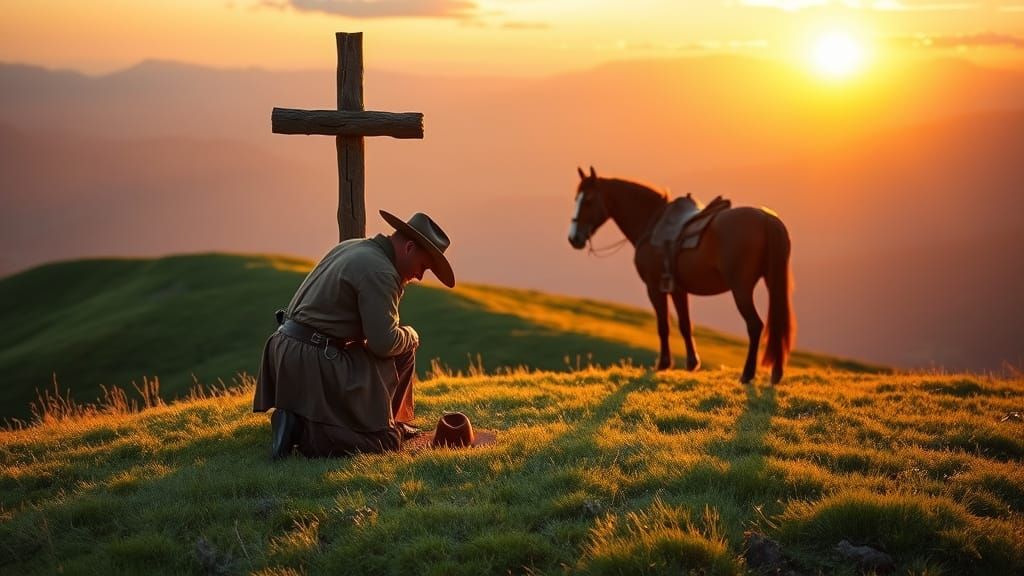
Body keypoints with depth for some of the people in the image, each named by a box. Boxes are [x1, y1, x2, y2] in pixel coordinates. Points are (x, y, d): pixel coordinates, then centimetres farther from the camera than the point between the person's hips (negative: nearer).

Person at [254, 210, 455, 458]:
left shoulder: (351, 247, 16)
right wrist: (411, 335, 3)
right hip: (314, 361, -10)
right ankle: (307, 433, -15)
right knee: (386, 442, -9)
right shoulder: (380, 271, -15)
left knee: (402, 351, 21)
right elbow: (384, 343, -16)